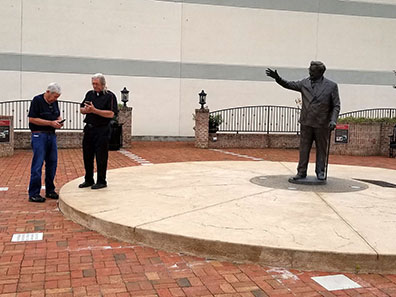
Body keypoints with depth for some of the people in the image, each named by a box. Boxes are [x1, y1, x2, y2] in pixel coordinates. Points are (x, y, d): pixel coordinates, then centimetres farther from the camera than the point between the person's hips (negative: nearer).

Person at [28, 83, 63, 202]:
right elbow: (32, 119, -14)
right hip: (39, 135, -7)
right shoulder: (37, 100, -10)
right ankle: (33, 194, 0)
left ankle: (50, 190, 20)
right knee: (37, 164, -7)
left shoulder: (54, 102, 11)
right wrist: (51, 123, -16)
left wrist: (58, 121, 0)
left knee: (52, 163, 9)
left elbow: (58, 115, 24)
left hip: (52, 135, 7)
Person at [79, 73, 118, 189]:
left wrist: (94, 110, -19)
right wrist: (86, 110, -7)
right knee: (87, 156, 11)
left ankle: (101, 181, 11)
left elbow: (111, 114, -16)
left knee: (101, 157, -1)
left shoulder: (110, 96, -6)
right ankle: (88, 180, 24)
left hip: (102, 130, -6)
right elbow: (82, 109, 17)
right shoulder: (90, 94, 13)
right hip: (89, 128, 6)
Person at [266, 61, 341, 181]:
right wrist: (278, 78, 2)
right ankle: (301, 172, 14)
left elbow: (336, 106, -1)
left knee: (321, 149, 8)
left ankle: (320, 172, 20)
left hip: (322, 124, -2)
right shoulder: (305, 83, 7)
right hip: (306, 123, 3)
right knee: (304, 148, 6)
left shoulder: (331, 86, -2)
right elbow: (290, 85, 16)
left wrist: (333, 120, -13)